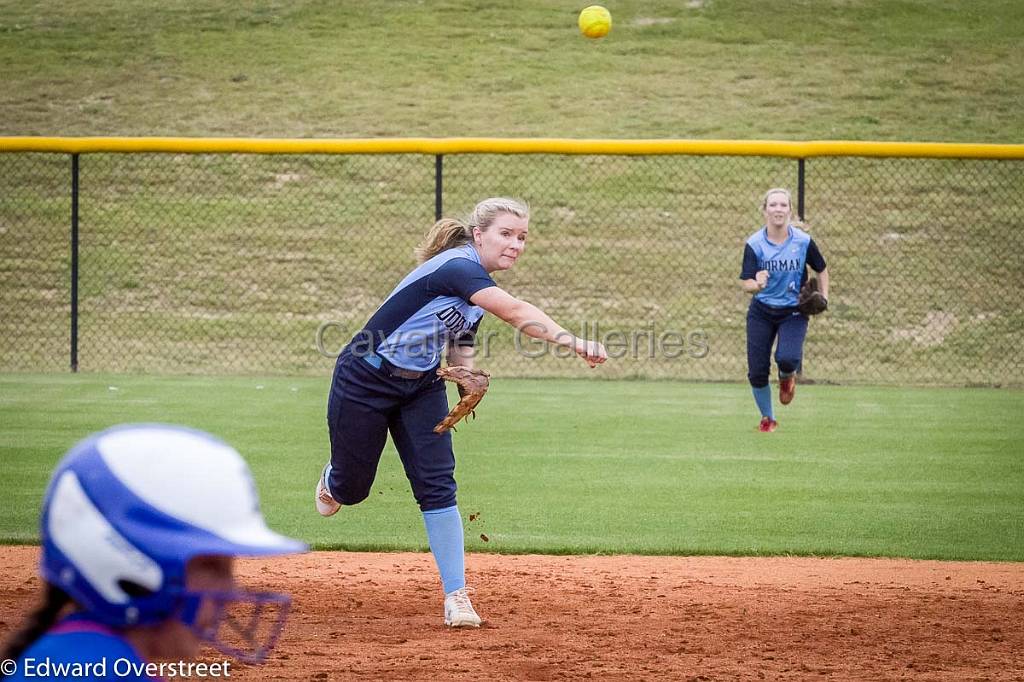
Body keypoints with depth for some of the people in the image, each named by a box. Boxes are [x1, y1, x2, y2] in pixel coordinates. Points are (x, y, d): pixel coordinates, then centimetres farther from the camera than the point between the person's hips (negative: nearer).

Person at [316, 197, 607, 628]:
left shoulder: (478, 289, 2)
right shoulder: (458, 266, -27)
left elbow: (459, 352, 9)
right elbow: (516, 312, -42)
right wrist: (573, 342, -53)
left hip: (421, 386, 7)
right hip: (365, 381, -7)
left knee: (437, 486, -7)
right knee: (351, 489, 8)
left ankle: (456, 596, -7)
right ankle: (333, 479, 47)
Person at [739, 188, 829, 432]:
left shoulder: (803, 242, -9)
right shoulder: (755, 244, -11)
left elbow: (821, 270, 9)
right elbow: (746, 283, -17)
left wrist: (823, 296, -4)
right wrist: (757, 284, -39)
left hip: (793, 311, -1)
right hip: (761, 312, 1)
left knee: (787, 359, -27)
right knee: (757, 372, -2)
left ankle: (787, 376, 13)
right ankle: (767, 418, 24)